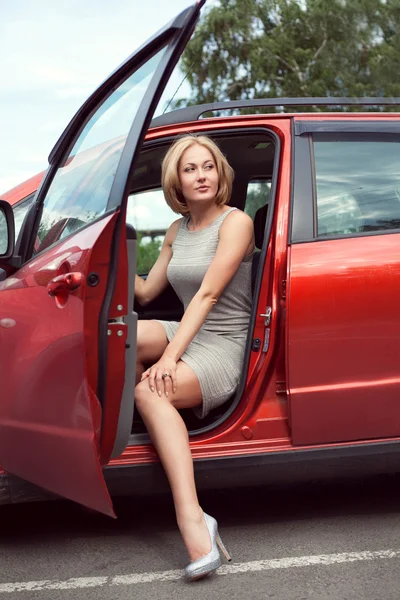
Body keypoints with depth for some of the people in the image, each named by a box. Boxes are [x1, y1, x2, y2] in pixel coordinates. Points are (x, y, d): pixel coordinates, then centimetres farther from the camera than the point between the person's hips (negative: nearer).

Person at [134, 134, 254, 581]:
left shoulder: (235, 222, -9)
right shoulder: (178, 230, 14)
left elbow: (208, 294, -20)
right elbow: (145, 292, 17)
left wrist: (171, 357, -29)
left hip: (224, 347, -6)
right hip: (187, 334, 6)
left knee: (151, 393, -34)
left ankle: (191, 518, -43)